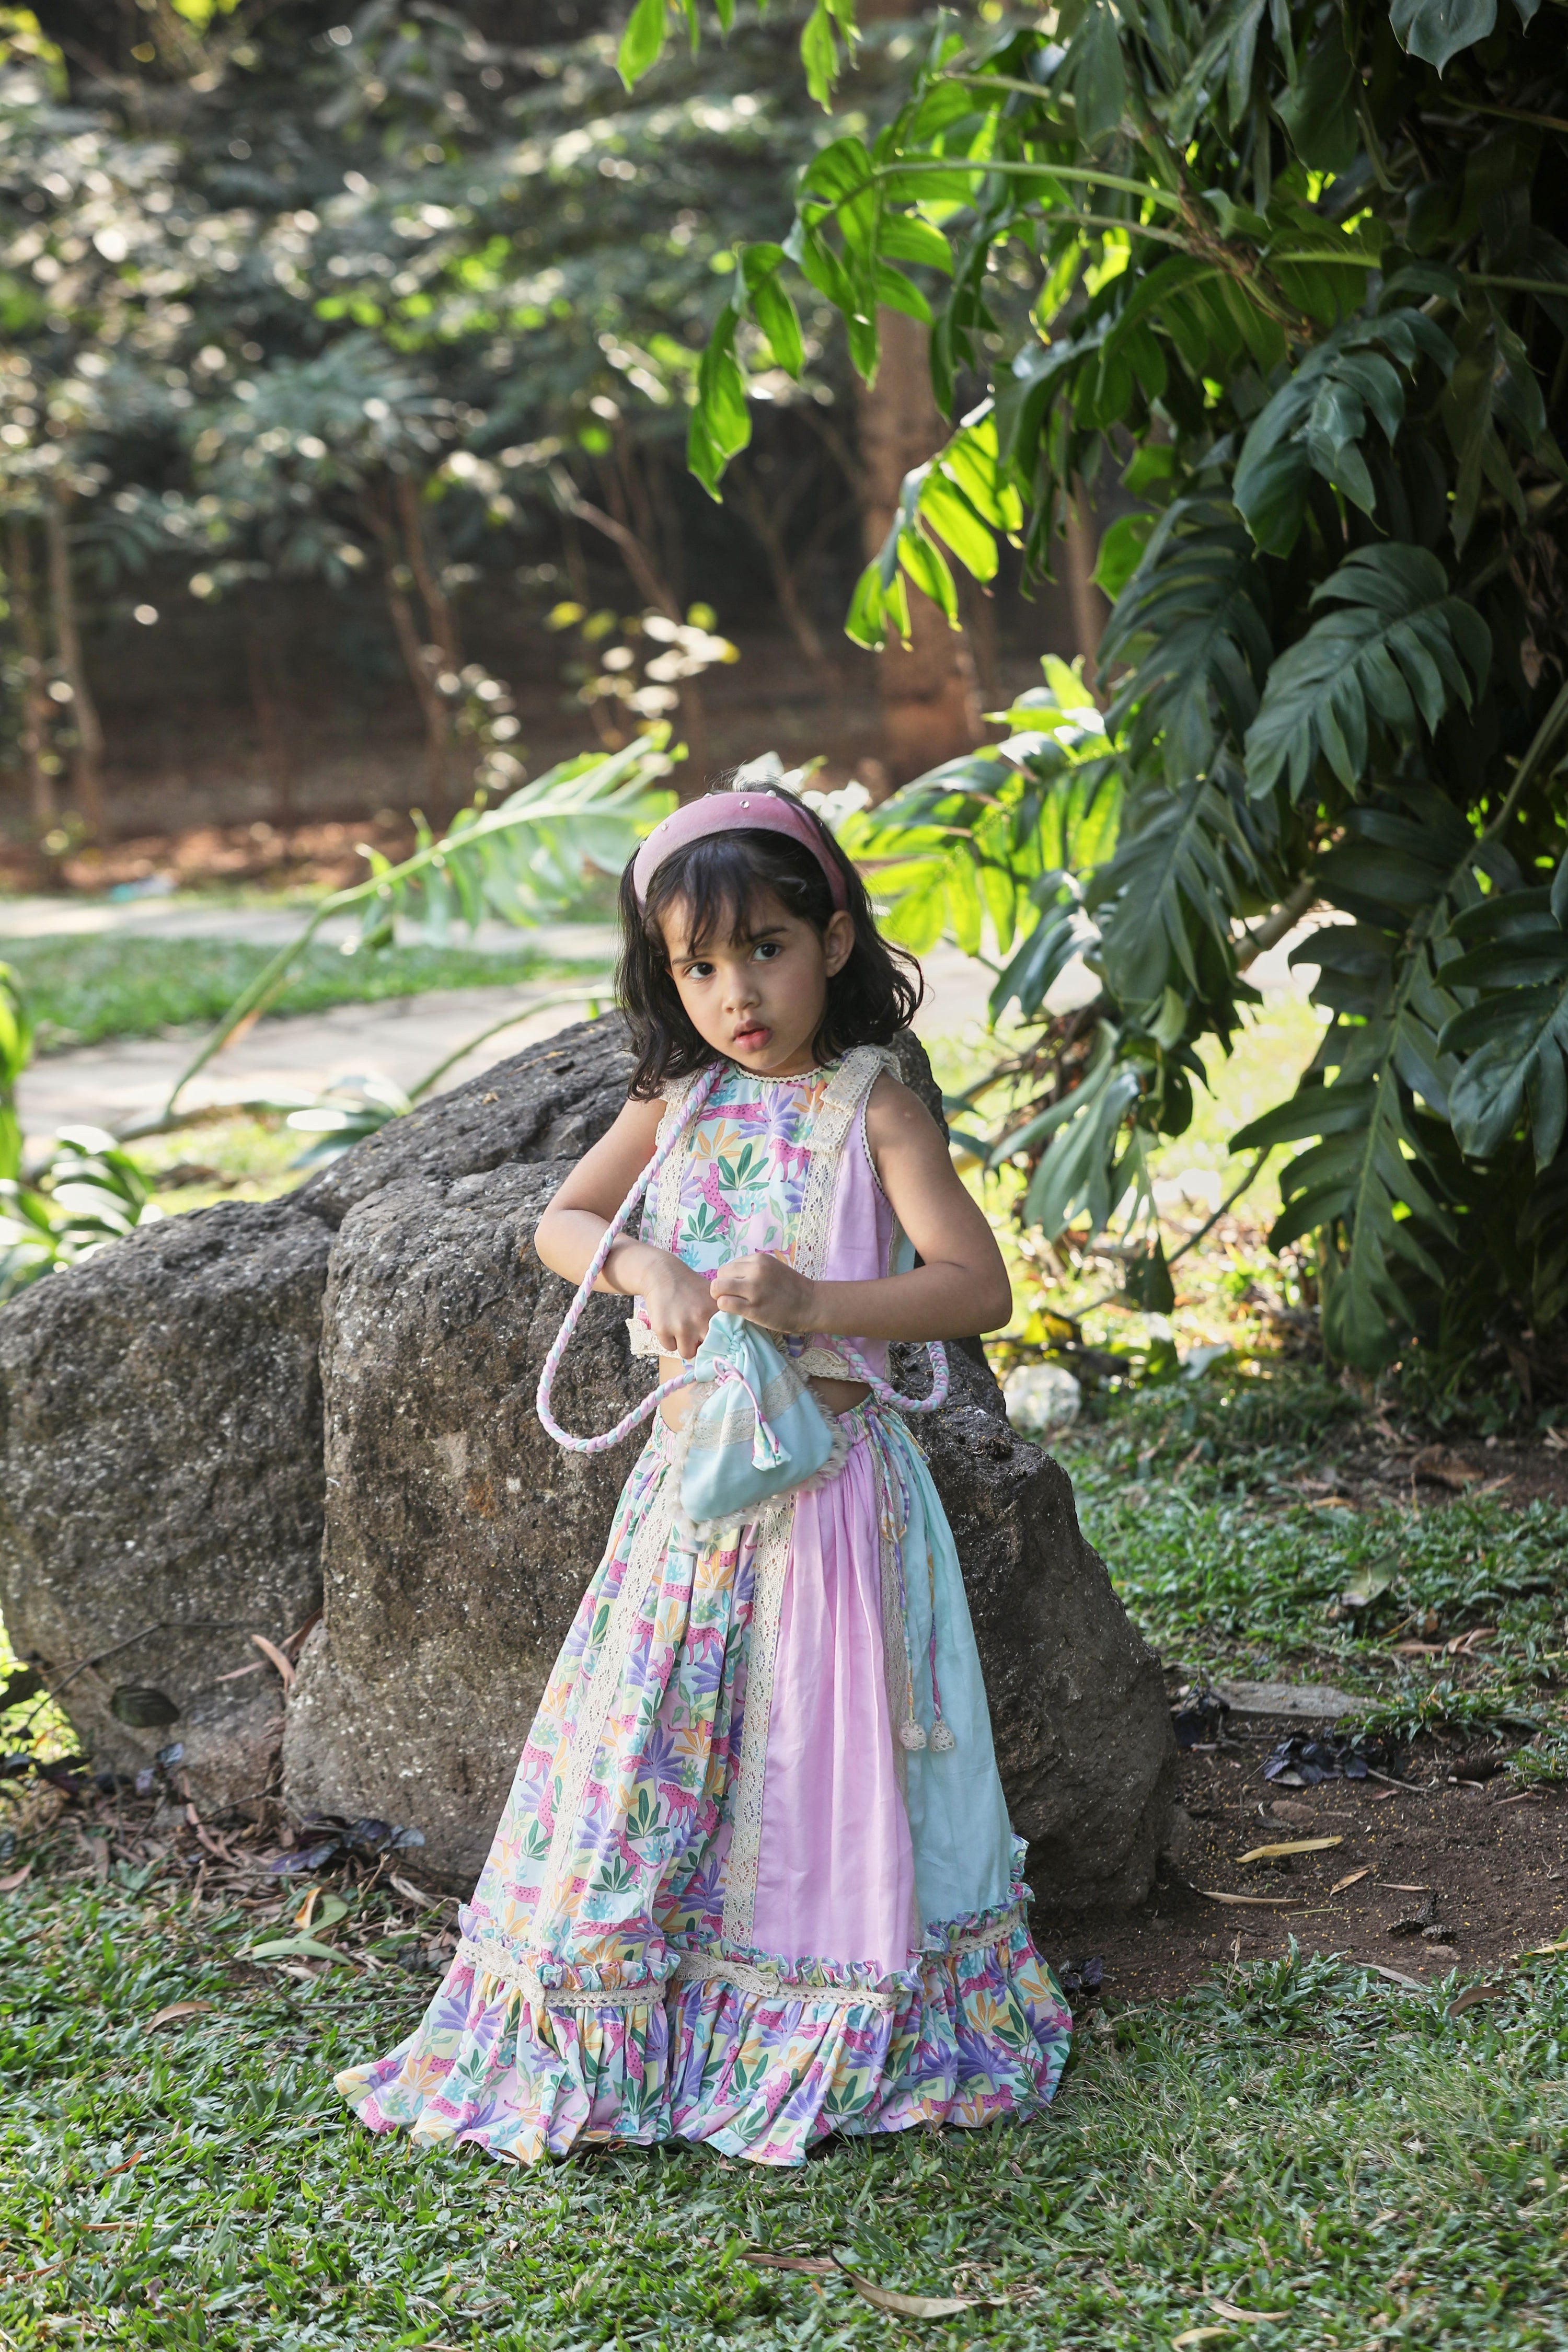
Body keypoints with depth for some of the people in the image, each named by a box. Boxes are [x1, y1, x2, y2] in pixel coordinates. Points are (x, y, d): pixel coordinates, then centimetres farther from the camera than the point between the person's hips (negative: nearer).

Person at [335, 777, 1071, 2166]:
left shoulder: (871, 1110, -7)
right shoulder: (680, 1103, 7)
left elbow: (980, 1285, -13)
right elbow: (560, 1225, 13)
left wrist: (812, 1302, -26)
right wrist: (647, 1266, -9)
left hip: (829, 1477, -4)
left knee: (818, 1746, 1)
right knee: (655, 1743, 8)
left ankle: (837, 2040, 16)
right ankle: (612, 2034, 21)